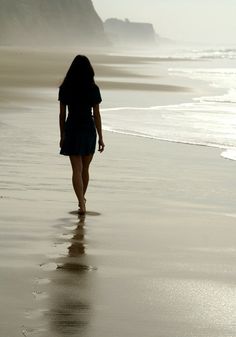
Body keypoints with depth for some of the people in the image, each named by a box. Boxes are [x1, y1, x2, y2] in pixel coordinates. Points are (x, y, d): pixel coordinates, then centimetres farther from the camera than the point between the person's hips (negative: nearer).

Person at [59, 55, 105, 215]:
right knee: (85, 168, 17)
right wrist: (101, 138, -1)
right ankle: (82, 199, 32)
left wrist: (62, 136, 11)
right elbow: (97, 115, -7)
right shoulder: (93, 89, -7)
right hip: (89, 130, 0)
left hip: (72, 130, 0)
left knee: (77, 170, 0)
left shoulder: (65, 88, -4)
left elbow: (62, 114, 1)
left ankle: (82, 204, -13)